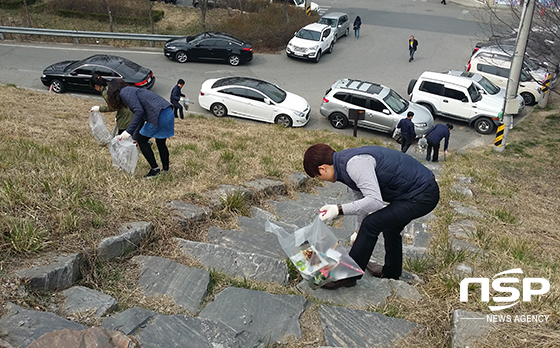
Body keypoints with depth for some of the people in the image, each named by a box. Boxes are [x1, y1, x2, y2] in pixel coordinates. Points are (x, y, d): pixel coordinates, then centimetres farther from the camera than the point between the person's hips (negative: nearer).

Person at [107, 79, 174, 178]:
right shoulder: (131, 91, 28)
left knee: (142, 140, 8)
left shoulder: (124, 92, -1)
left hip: (160, 115, -9)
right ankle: (165, 168, 35)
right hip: (169, 113, 9)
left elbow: (139, 111, -15)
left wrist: (129, 131, -14)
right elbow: (140, 118, 32)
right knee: (160, 142, 23)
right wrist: (135, 137, 37)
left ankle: (155, 169, 12)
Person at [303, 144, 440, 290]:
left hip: (422, 195, -10)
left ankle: (349, 275, 1)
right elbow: (361, 198, 21)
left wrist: (339, 209, -30)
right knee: (390, 226, 26)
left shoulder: (355, 163, -25)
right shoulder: (346, 162, 9)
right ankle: (391, 272, 46)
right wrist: (360, 231, 28)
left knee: (371, 224, -12)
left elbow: (375, 201, -33)